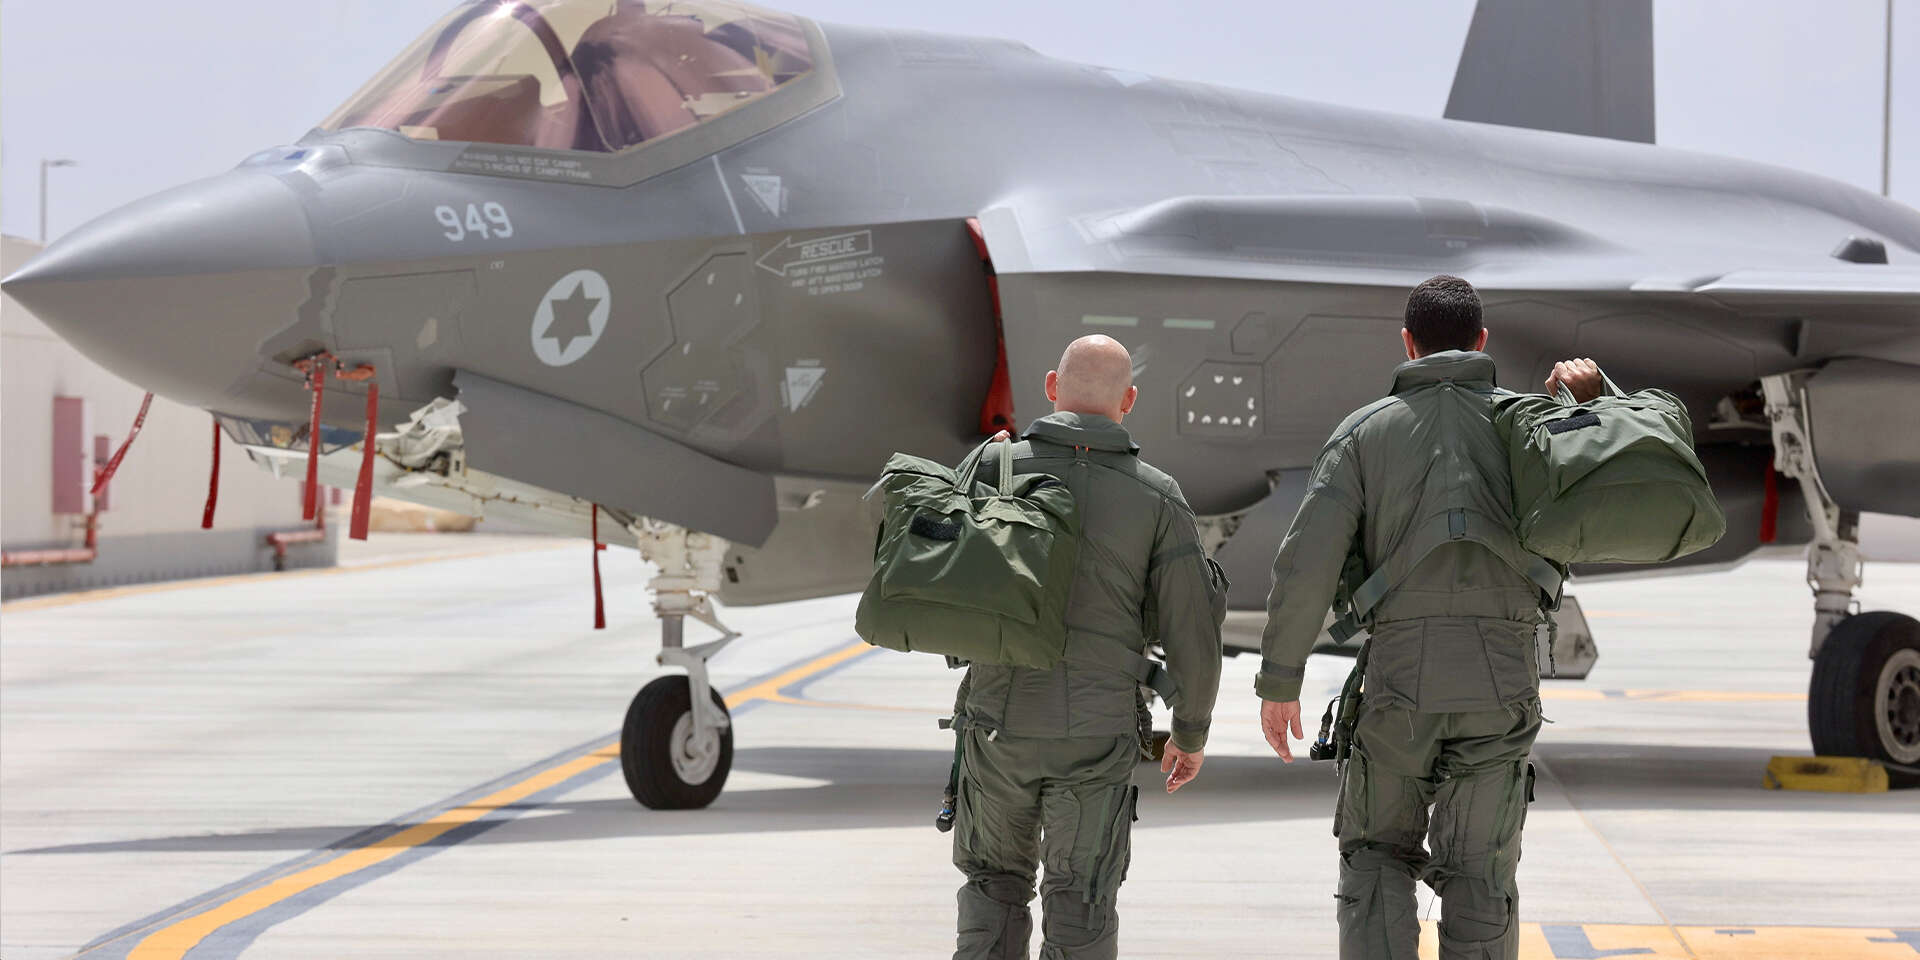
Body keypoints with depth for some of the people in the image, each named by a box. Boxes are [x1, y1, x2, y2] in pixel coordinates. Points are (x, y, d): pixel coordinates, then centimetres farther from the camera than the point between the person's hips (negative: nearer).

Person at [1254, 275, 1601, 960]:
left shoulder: (1367, 429, 7)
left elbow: (1307, 557, -2)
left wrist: (1279, 681, 3)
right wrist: (1594, 397, 8)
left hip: (1401, 675, 0)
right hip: (1502, 674, 1)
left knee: (1377, 852, 15)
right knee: (1480, 875, 7)